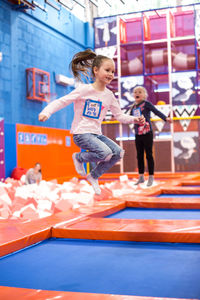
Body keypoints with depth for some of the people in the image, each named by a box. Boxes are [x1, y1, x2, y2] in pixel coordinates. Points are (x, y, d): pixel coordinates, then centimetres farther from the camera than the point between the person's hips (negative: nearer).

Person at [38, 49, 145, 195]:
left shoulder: (109, 95, 8)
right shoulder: (84, 89, -9)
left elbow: (119, 115, 13)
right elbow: (62, 101, -11)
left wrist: (134, 119, -5)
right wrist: (46, 112, -27)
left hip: (96, 133, 7)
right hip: (81, 133, -6)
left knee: (119, 152, -11)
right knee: (106, 153, -27)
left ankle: (94, 176, 9)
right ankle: (79, 157, 4)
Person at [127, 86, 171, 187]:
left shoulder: (146, 104, -4)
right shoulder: (133, 107, 12)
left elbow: (156, 111, -15)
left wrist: (165, 118, -28)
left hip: (147, 133, -5)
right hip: (138, 134, 6)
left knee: (149, 155, -1)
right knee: (139, 156, 10)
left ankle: (151, 177, 7)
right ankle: (141, 177, 21)